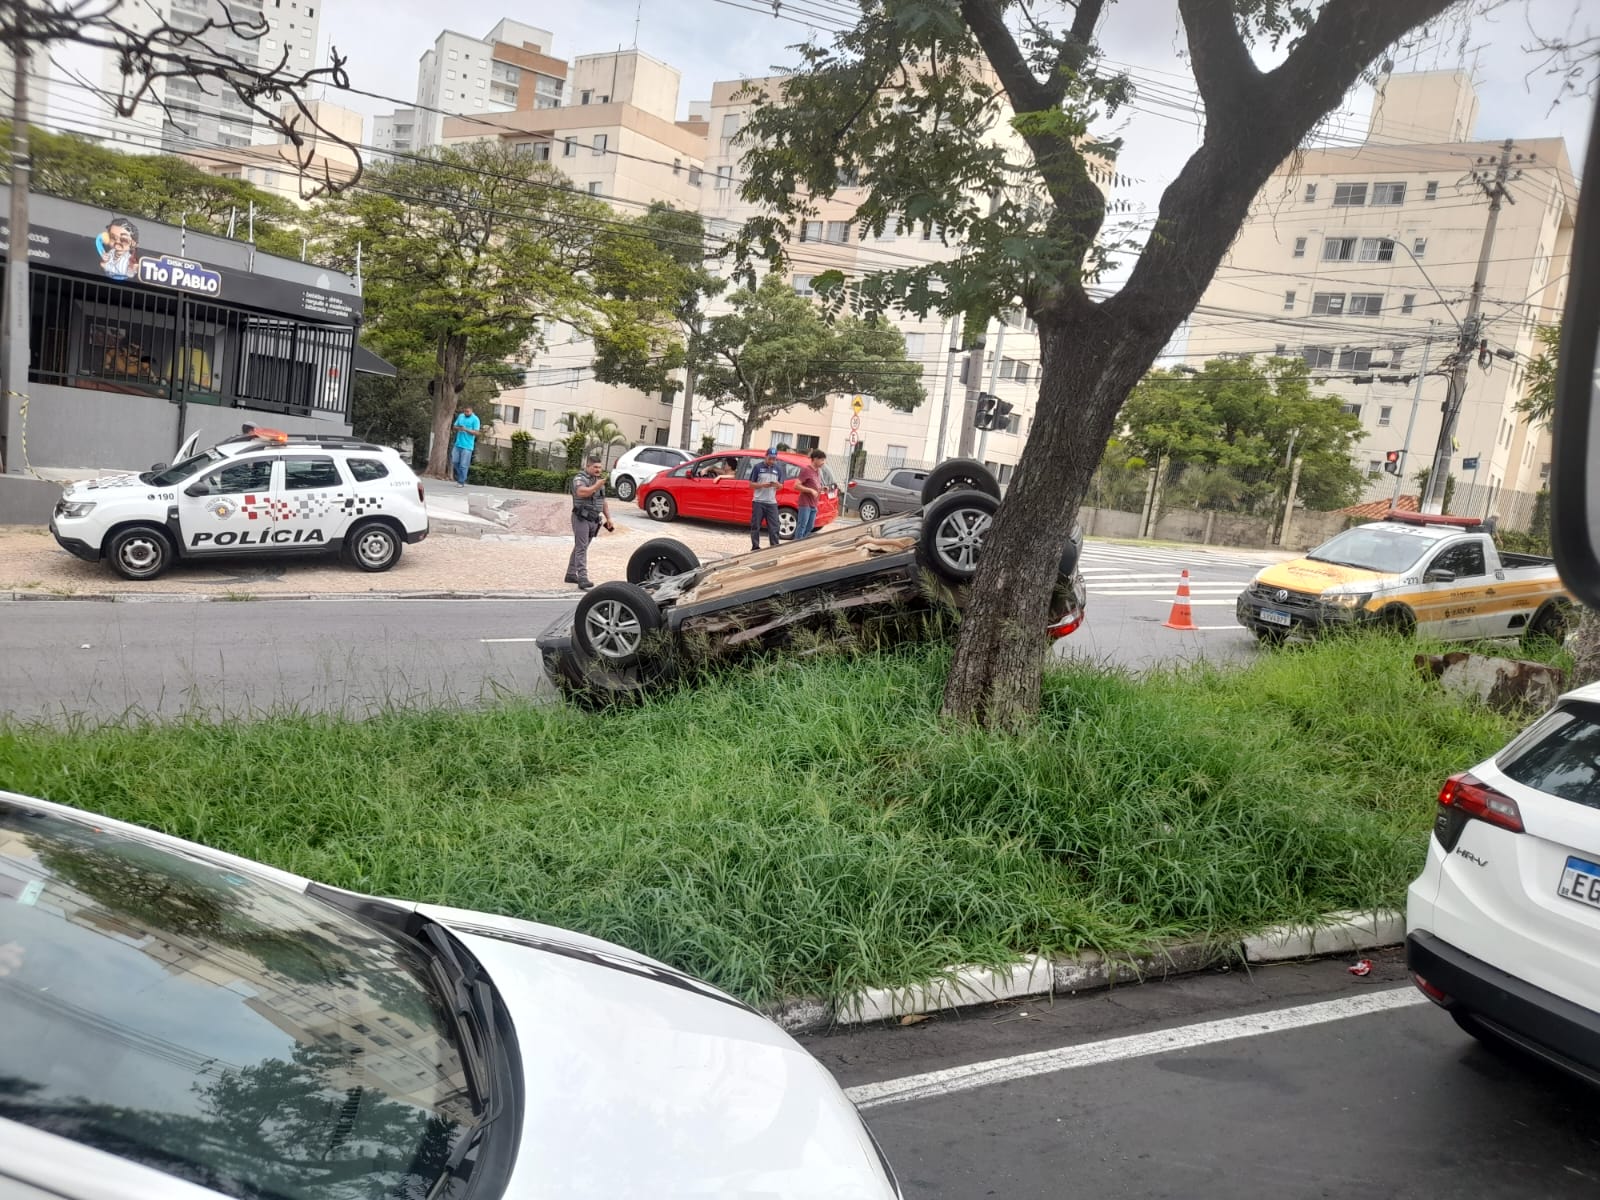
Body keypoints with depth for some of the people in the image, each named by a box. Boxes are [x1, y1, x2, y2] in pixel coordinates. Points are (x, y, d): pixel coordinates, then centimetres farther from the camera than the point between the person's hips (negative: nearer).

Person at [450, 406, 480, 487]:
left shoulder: (475, 419, -5)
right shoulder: (460, 416, 13)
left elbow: (476, 432, -10)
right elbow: (455, 426, 18)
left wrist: (466, 429, -22)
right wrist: (458, 428, -6)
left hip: (467, 446, -6)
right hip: (458, 444, 6)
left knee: (463, 465, -5)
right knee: (455, 462, 6)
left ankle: (461, 482, 4)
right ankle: (461, 478, 22)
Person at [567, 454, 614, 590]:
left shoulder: (599, 480, 18)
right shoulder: (580, 478, -7)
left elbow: (604, 501, 25)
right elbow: (581, 492, -28)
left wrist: (608, 519, 22)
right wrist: (596, 486, -27)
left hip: (594, 520, 8)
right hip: (581, 518, -8)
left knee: (579, 547, 13)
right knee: (581, 548, -12)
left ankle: (571, 574, 20)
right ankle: (582, 579, -19)